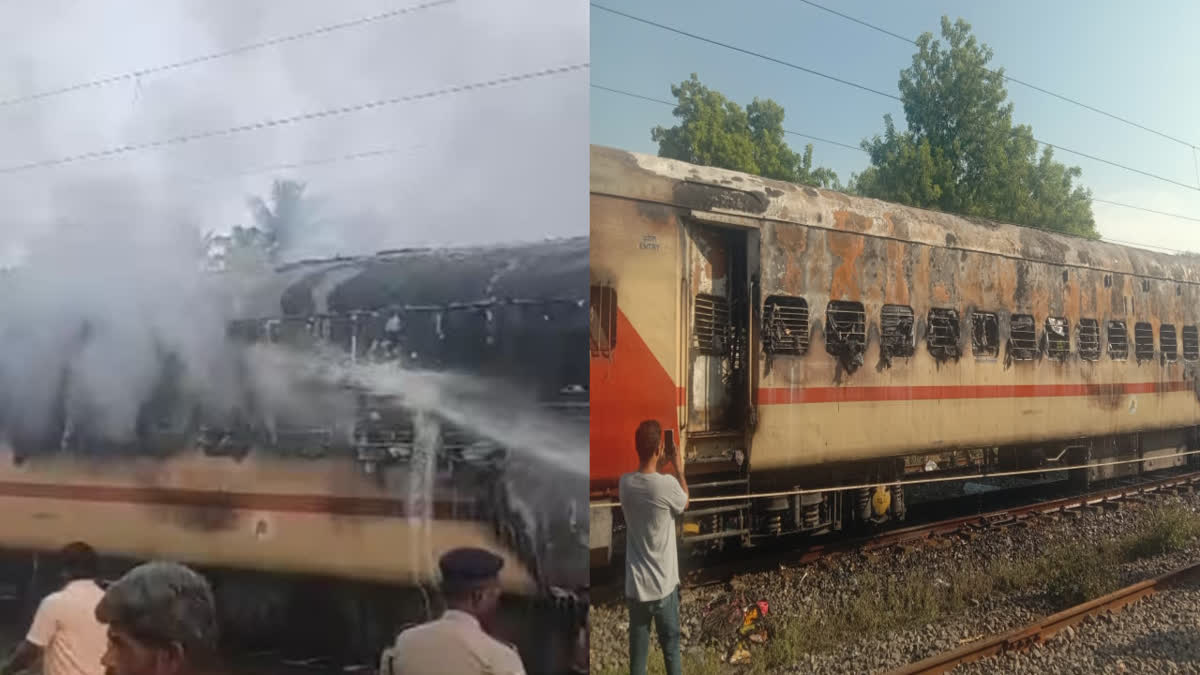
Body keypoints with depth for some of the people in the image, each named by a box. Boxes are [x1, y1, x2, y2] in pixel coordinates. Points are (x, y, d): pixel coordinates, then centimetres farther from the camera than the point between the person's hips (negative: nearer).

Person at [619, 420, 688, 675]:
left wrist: (658, 466, 21)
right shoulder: (667, 484, -19)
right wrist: (679, 470, 15)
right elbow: (685, 503, 5)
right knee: (671, 647, 15)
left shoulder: (625, 484, -6)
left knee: (637, 651, 11)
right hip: (664, 584, -3)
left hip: (635, 586, 3)